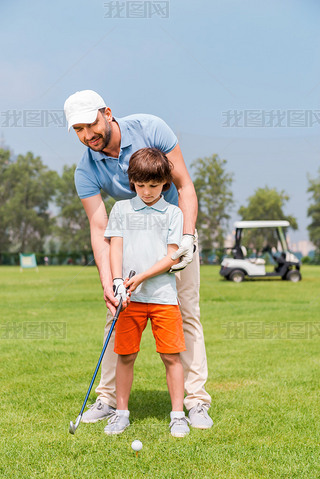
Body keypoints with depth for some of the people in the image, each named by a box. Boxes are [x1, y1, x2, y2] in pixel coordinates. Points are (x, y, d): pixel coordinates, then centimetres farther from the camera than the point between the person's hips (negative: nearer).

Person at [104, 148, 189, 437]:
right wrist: (118, 280, -11)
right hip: (129, 297, 1)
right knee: (125, 356, 5)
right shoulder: (121, 209, 11)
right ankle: (121, 413, 18)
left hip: (164, 296, -1)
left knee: (171, 356, -1)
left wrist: (140, 278, -11)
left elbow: (172, 256, -1)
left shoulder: (173, 213, 6)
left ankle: (178, 414, 9)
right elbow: (115, 248, 4)